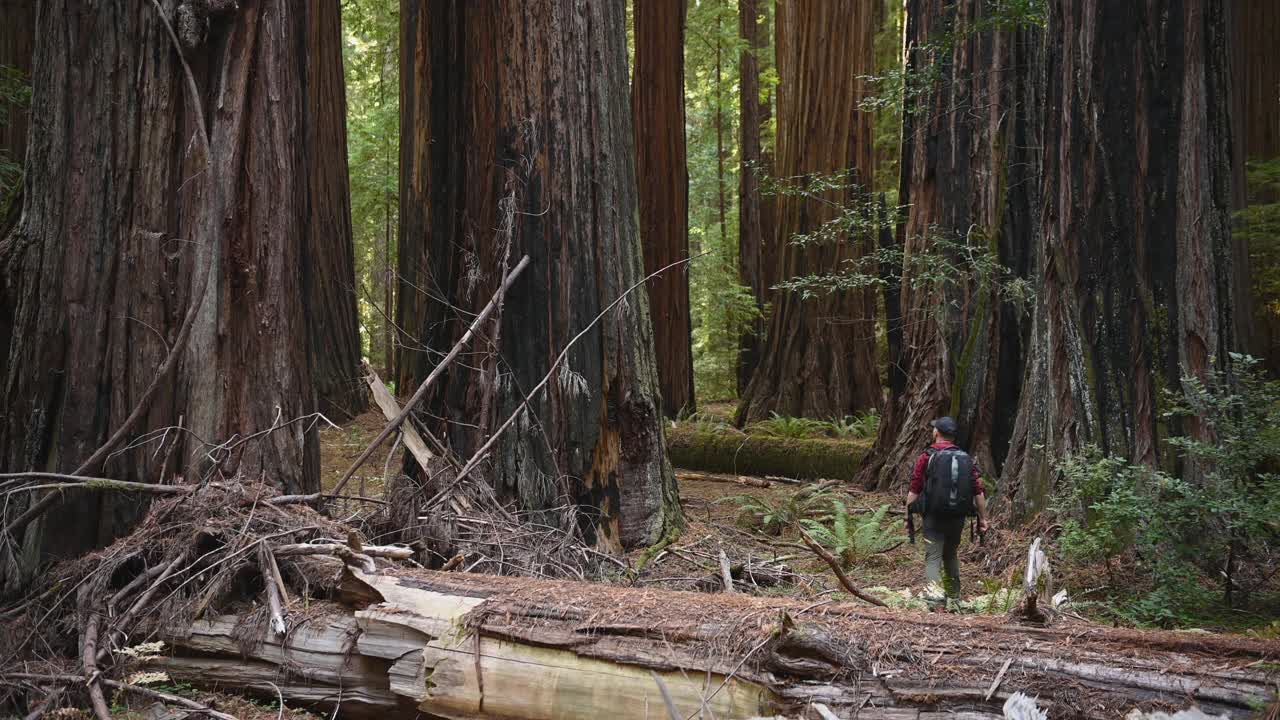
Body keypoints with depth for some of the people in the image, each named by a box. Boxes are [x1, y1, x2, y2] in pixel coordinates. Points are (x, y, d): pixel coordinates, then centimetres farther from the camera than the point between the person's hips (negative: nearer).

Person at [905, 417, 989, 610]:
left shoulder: (927, 457, -7)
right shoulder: (967, 459, 5)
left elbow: (914, 491, -9)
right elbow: (979, 492, 3)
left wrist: (907, 513, 0)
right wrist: (983, 518, 9)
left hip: (934, 517, -4)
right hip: (958, 519, 4)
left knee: (933, 558, -3)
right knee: (951, 556, 22)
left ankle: (936, 598, -20)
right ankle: (954, 597, 30)